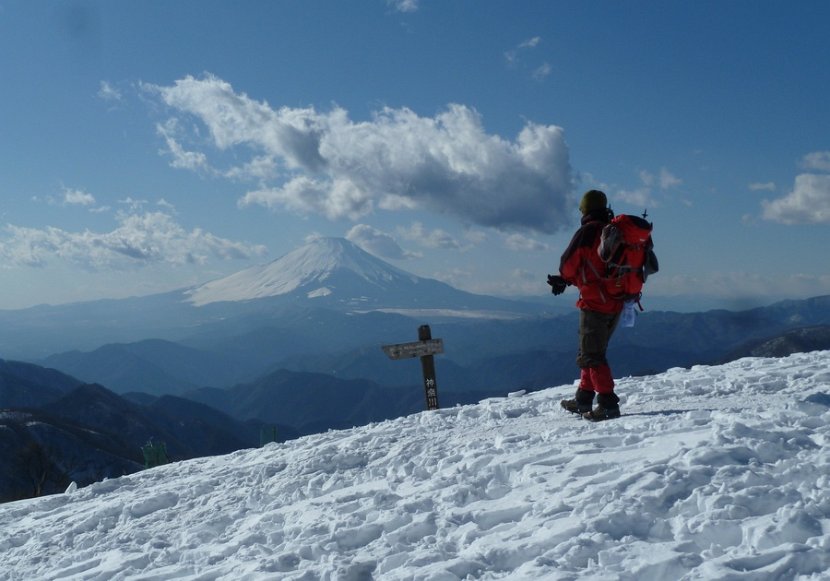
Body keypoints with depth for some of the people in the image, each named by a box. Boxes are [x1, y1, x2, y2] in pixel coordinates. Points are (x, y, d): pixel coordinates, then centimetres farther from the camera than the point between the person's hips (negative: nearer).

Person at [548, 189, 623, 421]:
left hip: (595, 302, -8)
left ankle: (608, 404, -10)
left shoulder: (588, 232, -12)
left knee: (591, 355, -4)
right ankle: (583, 400, 25)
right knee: (594, 352, 18)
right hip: (616, 303, 8)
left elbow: (568, 264, -6)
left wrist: (565, 279, 19)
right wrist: (565, 280, 20)